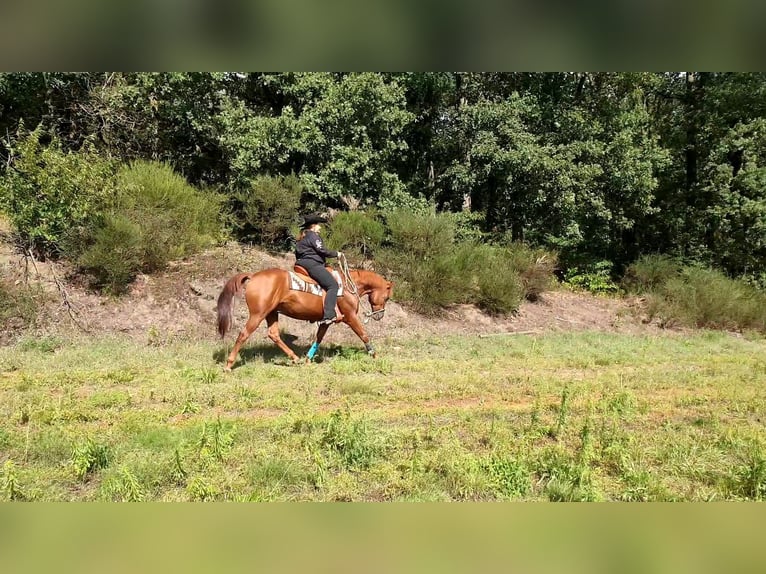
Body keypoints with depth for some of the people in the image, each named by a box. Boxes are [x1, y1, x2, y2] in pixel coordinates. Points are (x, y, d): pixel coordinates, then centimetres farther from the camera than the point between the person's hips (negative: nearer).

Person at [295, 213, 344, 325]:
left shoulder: (302, 238, 22)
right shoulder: (313, 236, -6)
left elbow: (299, 254, 23)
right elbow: (322, 251, -13)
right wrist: (336, 254, 2)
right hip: (313, 264, -11)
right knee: (333, 285, -16)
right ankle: (328, 315, -28)